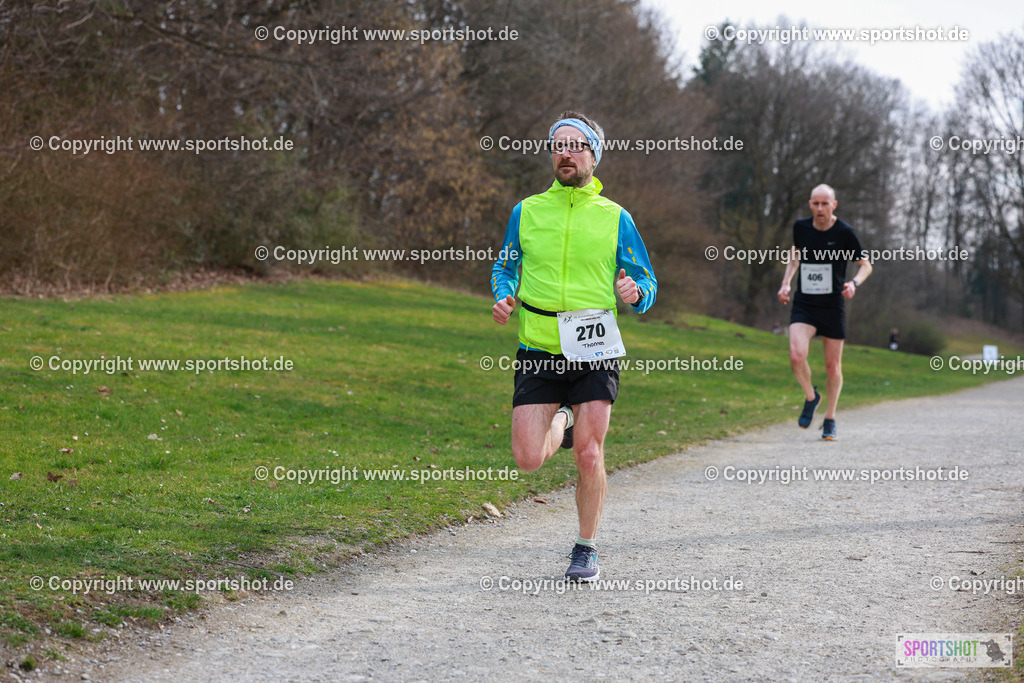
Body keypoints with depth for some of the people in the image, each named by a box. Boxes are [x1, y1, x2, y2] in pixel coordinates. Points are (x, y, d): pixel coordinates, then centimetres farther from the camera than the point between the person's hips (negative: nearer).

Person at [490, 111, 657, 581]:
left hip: (594, 353, -1)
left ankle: (586, 549, 14)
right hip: (538, 351, 1)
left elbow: (646, 282, 8)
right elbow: (504, 267, 19)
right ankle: (560, 421, 29)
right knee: (528, 459, -7)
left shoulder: (615, 218, 5)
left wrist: (635, 292, -16)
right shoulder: (526, 212, 9)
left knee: (588, 456, -7)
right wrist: (502, 297, -3)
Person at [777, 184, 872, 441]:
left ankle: (830, 419, 25)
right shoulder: (801, 227, 0)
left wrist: (854, 283, -18)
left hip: (833, 307, -1)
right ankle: (810, 397, 10)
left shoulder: (844, 232, -8)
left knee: (833, 365, 6)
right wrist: (786, 283, 10)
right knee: (796, 356, -20)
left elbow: (866, 265, 2)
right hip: (803, 306, 1)